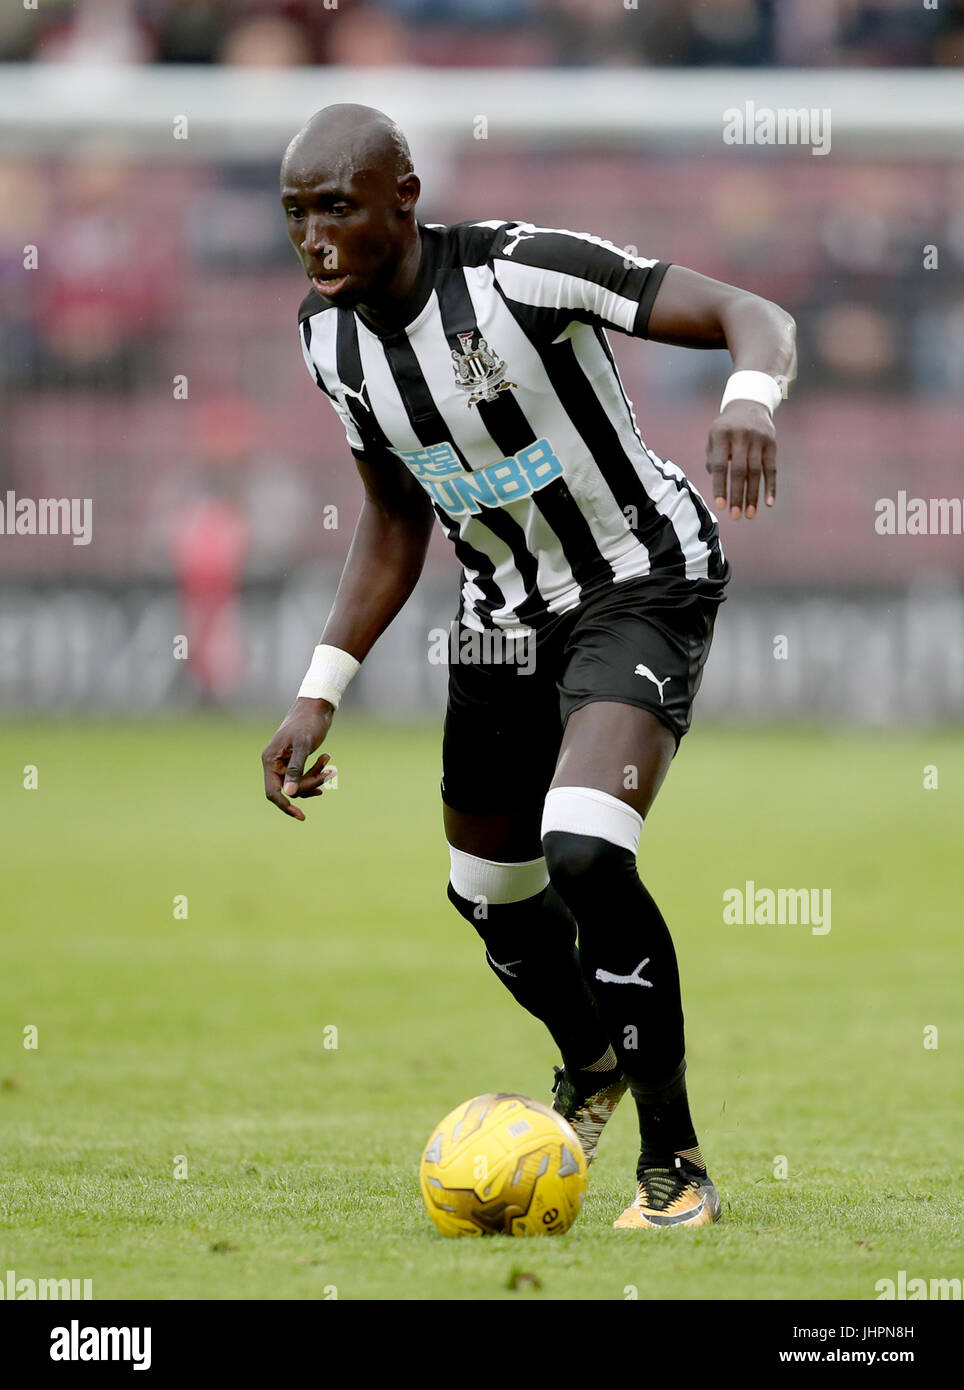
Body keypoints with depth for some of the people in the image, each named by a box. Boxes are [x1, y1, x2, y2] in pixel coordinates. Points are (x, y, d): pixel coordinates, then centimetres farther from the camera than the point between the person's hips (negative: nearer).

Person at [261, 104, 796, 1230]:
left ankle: (674, 1166, -13)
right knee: (490, 891, 19)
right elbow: (395, 524, 10)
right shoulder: (332, 335, -5)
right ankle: (590, 1065, 53)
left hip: (642, 588, -7)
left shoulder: (523, 270, -27)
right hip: (505, 613, 7)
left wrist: (748, 403, -53)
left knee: (585, 855, -28)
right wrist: (318, 696, 4)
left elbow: (755, 320, -29)